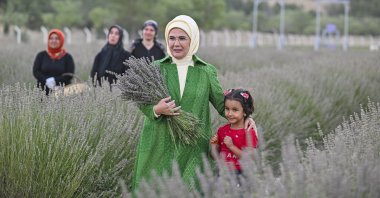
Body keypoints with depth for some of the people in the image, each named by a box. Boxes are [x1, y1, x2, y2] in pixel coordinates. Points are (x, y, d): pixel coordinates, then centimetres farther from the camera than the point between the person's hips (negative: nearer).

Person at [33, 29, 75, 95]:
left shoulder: (67, 57, 6)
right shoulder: (41, 55, 10)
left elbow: (69, 75, -2)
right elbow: (35, 72, 2)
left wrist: (55, 80, -16)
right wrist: (47, 81, -15)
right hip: (43, 92, 1)